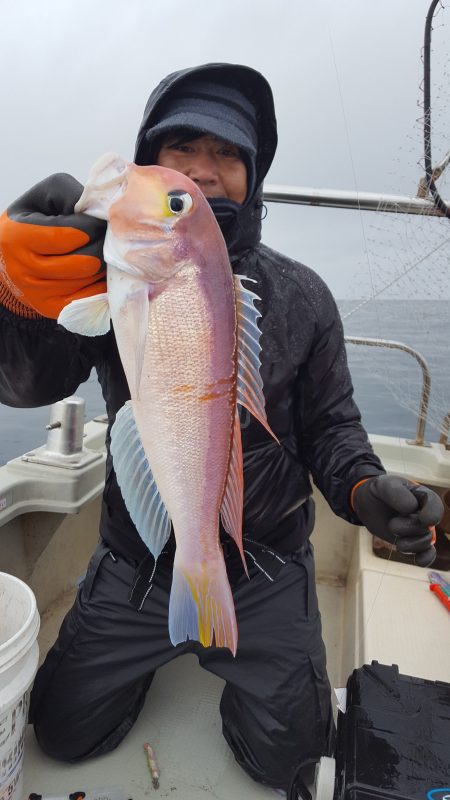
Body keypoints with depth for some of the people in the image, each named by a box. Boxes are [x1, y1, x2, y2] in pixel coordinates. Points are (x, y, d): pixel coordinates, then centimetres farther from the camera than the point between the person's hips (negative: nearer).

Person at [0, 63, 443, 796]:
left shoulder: (301, 296, -7)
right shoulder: (110, 277, -9)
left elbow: (330, 425, -1)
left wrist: (362, 488, -22)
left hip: (266, 575, 0)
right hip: (134, 568, 1)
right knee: (64, 732, 12)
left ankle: (220, 651, 39)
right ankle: (157, 653, 41)